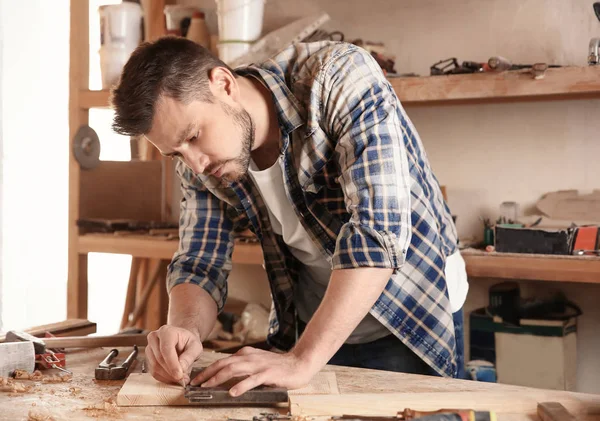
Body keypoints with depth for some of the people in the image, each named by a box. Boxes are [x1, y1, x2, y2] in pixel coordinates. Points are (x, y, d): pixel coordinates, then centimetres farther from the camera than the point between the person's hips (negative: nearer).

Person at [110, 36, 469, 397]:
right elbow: (200, 263, -4)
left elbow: (379, 227, -35)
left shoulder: (340, 77, -27)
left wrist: (302, 360, -39)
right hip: (311, 328, 4)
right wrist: (185, 328, -27)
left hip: (414, 320, -4)